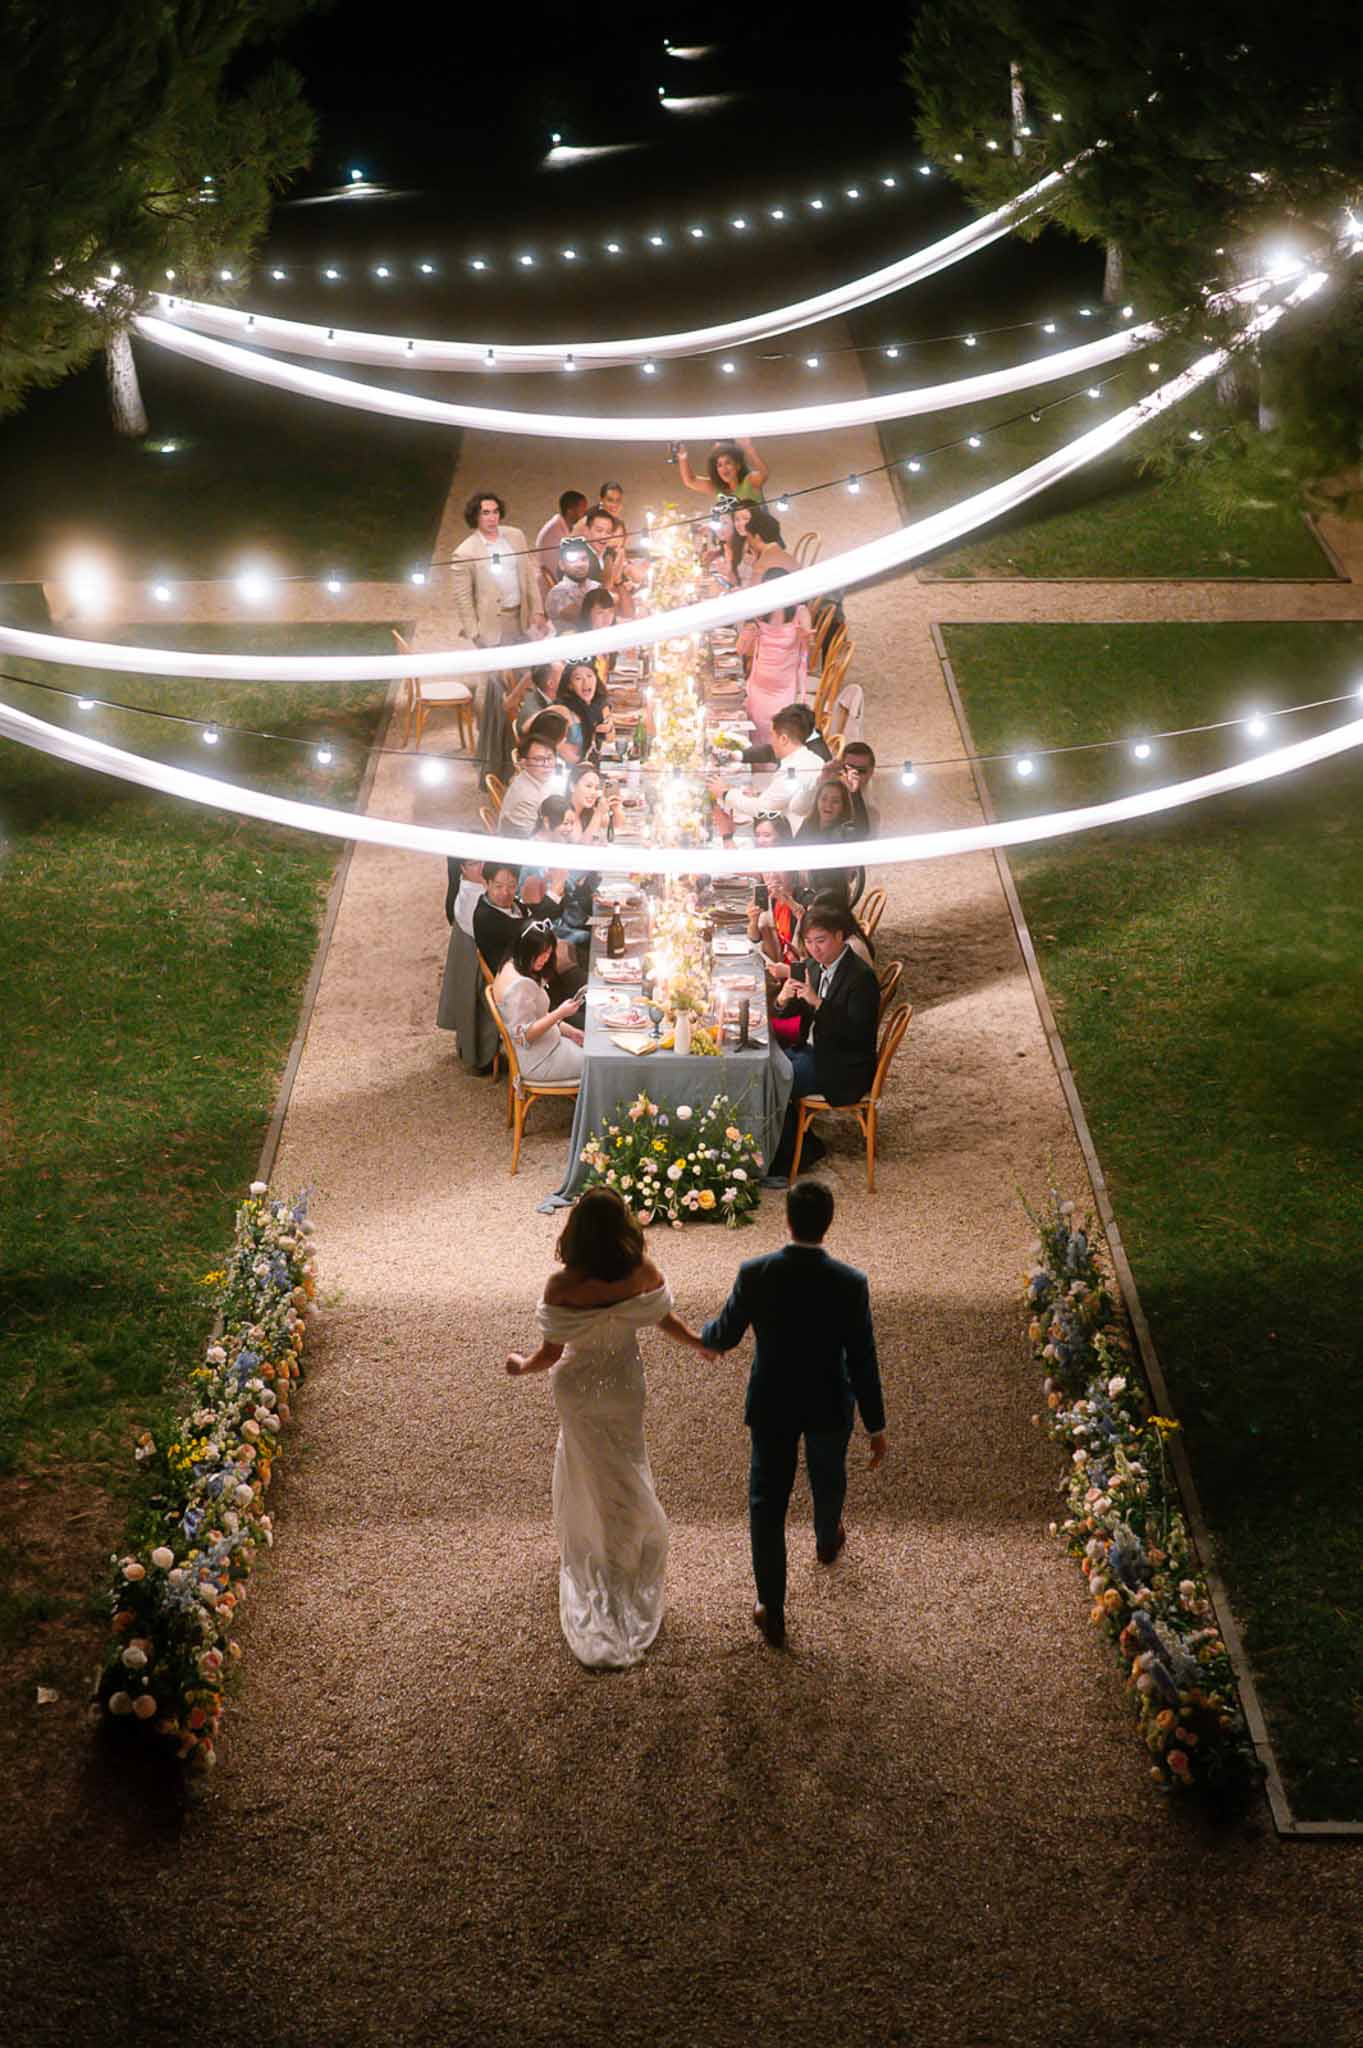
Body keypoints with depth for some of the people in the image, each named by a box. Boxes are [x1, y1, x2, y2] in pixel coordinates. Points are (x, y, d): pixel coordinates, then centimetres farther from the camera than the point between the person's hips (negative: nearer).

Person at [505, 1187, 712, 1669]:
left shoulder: (564, 1287, -32)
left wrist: (521, 1367, 1)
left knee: (594, 1470, 22)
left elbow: (551, 1353, -21)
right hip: (625, 1381, 3)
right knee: (622, 1463, 28)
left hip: (580, 1389, -2)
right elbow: (665, 1320, -6)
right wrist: (698, 1342, 16)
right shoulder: (643, 1272, -23)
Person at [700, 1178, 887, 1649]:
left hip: (770, 1406, 0)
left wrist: (706, 1336, 20)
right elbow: (862, 1361, -16)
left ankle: (772, 1610, 18)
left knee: (766, 1501, 13)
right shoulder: (850, 1284, -23)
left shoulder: (754, 1274, -21)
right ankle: (827, 1541, 60)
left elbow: (725, 1335, -5)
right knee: (828, 1478, 30)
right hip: (829, 1406, 1)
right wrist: (875, 1425, -4)